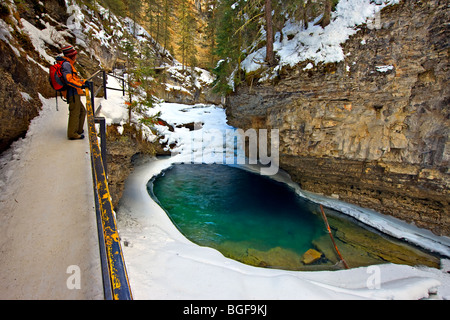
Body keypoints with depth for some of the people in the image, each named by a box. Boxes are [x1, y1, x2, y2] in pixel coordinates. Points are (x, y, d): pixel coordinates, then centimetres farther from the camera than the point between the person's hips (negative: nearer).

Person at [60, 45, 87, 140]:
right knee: (75, 113, -7)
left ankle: (78, 130, 28)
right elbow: (68, 80, -21)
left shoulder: (69, 64, 20)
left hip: (75, 93, 11)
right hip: (72, 93, -11)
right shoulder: (66, 64, -12)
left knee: (82, 111, 18)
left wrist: (83, 81, 25)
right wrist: (80, 86, -21)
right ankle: (72, 134, -1)